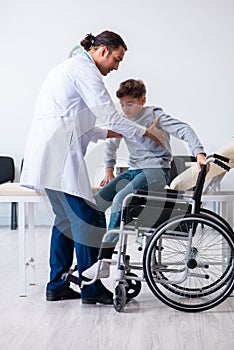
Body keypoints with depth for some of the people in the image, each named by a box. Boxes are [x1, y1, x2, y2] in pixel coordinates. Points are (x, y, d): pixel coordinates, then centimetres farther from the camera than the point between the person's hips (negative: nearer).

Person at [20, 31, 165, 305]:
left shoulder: (69, 67, 26)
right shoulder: (84, 69, -6)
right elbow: (108, 114, -12)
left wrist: (107, 133, 23)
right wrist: (144, 132, -2)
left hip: (47, 153, 11)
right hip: (58, 153, -11)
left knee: (66, 218, 13)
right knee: (86, 218, -9)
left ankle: (57, 285, 17)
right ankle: (91, 288, -5)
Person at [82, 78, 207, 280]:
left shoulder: (155, 115, -8)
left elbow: (183, 129, -19)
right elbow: (112, 143, 29)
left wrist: (199, 153, -33)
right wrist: (109, 170, 22)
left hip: (157, 171, -7)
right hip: (134, 171, 7)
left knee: (120, 199, -32)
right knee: (96, 202, -12)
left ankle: (104, 264, -33)